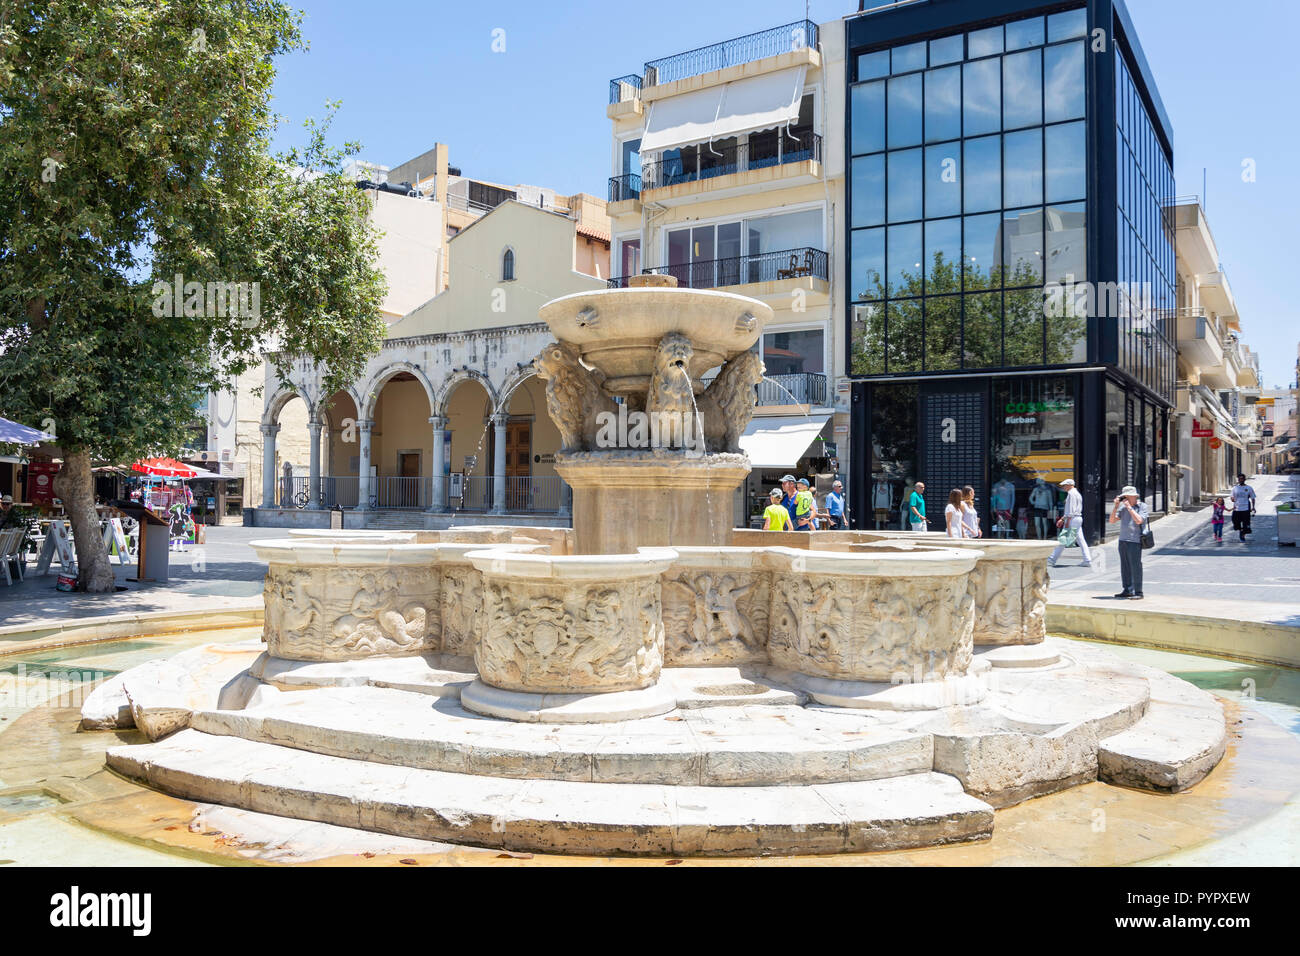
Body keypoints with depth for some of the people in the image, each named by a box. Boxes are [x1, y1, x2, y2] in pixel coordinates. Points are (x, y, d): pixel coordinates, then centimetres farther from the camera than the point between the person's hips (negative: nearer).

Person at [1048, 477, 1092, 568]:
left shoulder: (1071, 493, -10)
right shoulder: (1077, 494, 22)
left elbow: (1071, 509, -18)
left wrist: (1067, 522, -20)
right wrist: (1062, 519, 28)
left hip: (1072, 519, -10)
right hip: (1079, 519, 10)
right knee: (1080, 540, 6)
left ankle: (1052, 560, -4)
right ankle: (1088, 560, 1)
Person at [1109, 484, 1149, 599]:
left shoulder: (1142, 506, -1)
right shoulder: (1123, 507, 13)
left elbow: (1139, 520, -16)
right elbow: (1112, 520, 10)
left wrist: (1129, 507, -12)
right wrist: (1116, 506, 0)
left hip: (1134, 541, -6)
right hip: (1123, 540, 6)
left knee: (1135, 567, -8)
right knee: (1125, 567, 8)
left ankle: (1138, 592, -4)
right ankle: (1127, 590, 15)